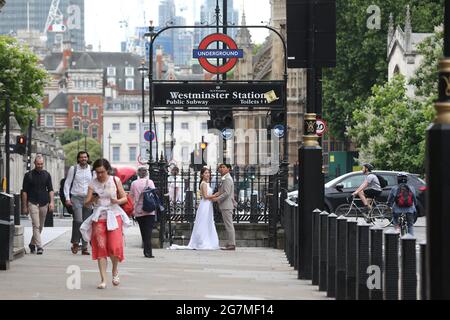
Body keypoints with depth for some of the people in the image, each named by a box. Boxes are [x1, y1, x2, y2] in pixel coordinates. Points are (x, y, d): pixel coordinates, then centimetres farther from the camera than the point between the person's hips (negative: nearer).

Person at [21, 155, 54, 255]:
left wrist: (51, 202, -5)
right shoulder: (28, 175, 0)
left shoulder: (46, 175, 8)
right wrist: (24, 206, -1)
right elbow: (24, 192, 2)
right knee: (36, 225, -13)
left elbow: (50, 189, 9)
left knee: (40, 226, 11)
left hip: (44, 203, 3)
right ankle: (39, 247, -18)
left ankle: (32, 244, 29)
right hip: (32, 203, -3)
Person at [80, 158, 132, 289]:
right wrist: (92, 200, -22)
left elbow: (125, 198, 5)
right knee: (100, 248, -5)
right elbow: (86, 203, -1)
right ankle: (103, 280, -2)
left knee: (115, 247, -10)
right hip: (98, 218, 1)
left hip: (114, 216, -1)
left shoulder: (115, 181, 1)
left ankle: (115, 270, 20)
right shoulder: (92, 184, 2)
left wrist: (117, 201, -17)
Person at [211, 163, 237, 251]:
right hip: (225, 205, 11)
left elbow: (227, 193, -20)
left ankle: (231, 244, -10)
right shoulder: (223, 179, 19)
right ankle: (230, 244, 14)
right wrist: (218, 193, 9)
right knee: (228, 225, 11)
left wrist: (217, 199, -15)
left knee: (229, 225, -10)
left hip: (227, 205, -11)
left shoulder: (227, 179, -13)